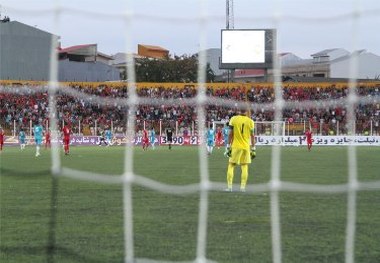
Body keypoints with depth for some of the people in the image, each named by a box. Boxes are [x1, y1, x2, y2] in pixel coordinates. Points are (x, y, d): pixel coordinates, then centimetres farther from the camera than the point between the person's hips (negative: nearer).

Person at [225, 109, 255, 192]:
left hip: (235, 146, -1)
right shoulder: (250, 121, -1)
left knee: (231, 166, 6)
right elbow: (252, 136, 2)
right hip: (246, 147, 1)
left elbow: (231, 134, -5)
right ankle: (243, 187, 2)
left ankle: (229, 186, 0)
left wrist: (228, 147, -1)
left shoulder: (233, 119, -4)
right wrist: (253, 149, 7)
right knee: (244, 167, 7)